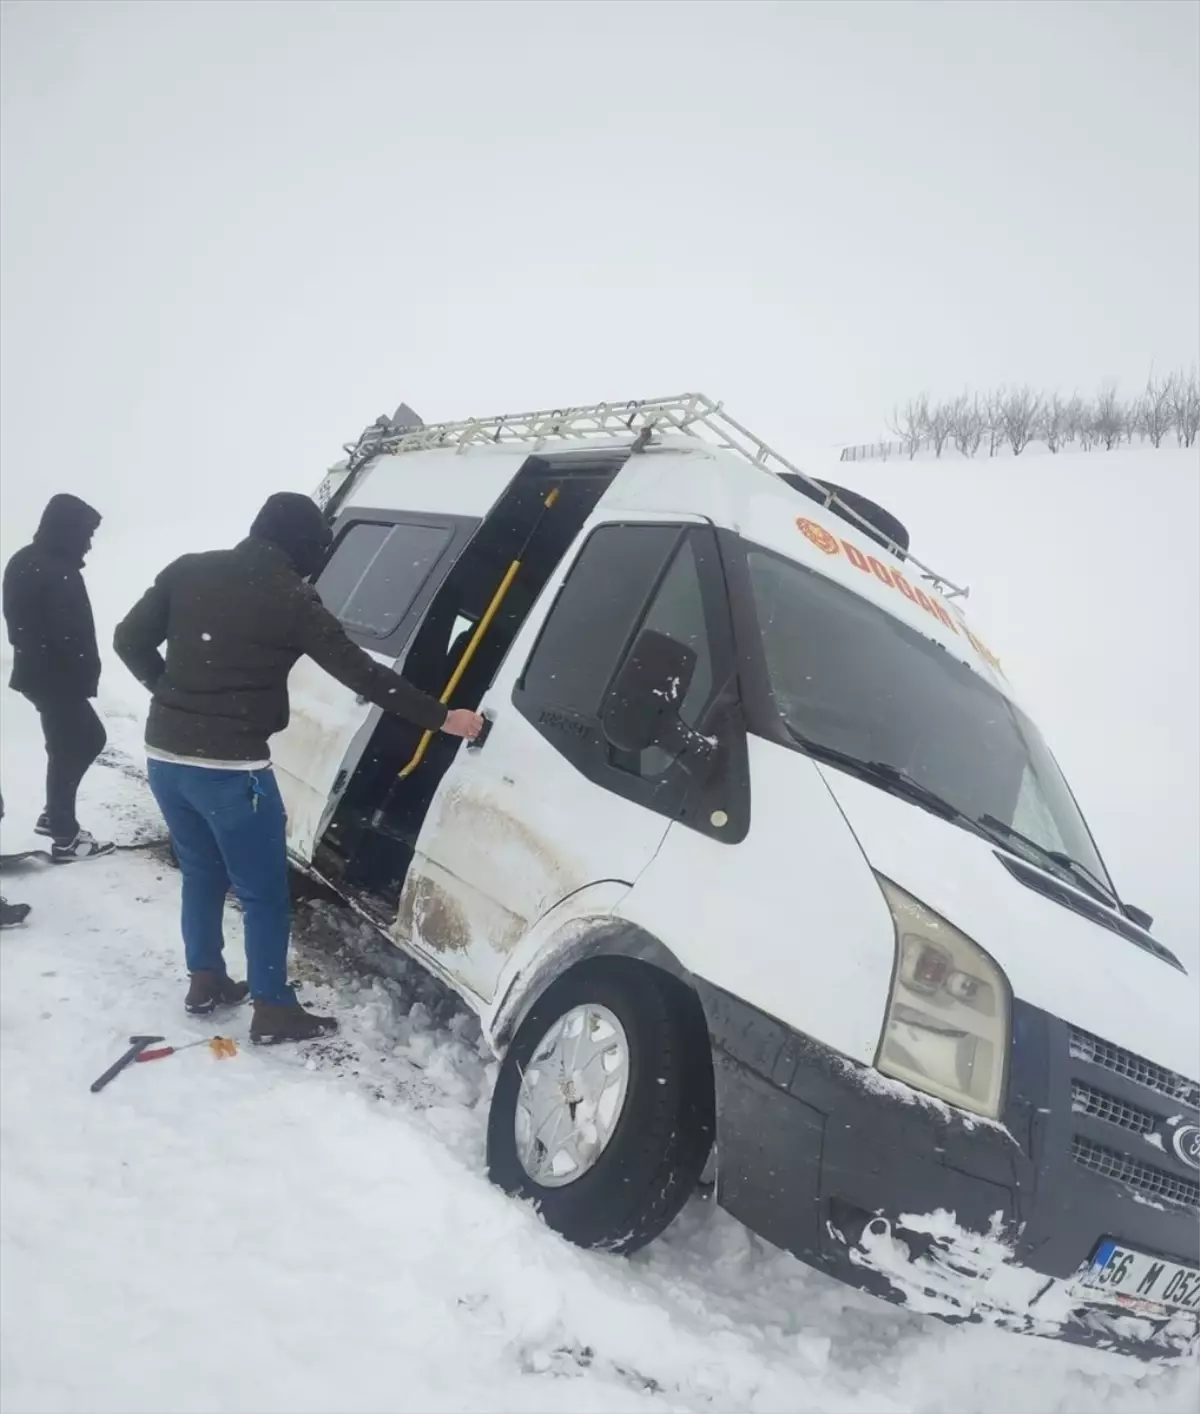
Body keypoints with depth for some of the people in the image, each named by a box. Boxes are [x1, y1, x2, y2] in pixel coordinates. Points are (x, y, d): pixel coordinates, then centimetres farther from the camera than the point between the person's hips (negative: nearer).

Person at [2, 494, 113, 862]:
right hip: (56, 677, -10)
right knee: (71, 747, 1)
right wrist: (86, 673, -10)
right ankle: (65, 837, 9)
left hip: (39, 672, 10)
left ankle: (54, 816, 28)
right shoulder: (57, 572, -22)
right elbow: (68, 632, -24)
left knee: (85, 739, 20)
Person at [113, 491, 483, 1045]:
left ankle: (205, 982, 38)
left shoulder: (188, 571, 5)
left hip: (165, 755, 7)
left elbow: (129, 640, 8)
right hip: (230, 767, -7)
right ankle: (273, 1011, 18)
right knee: (265, 894, 8)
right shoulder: (290, 597, -10)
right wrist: (441, 717, -7)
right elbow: (361, 672, -11)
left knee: (202, 874, 25)